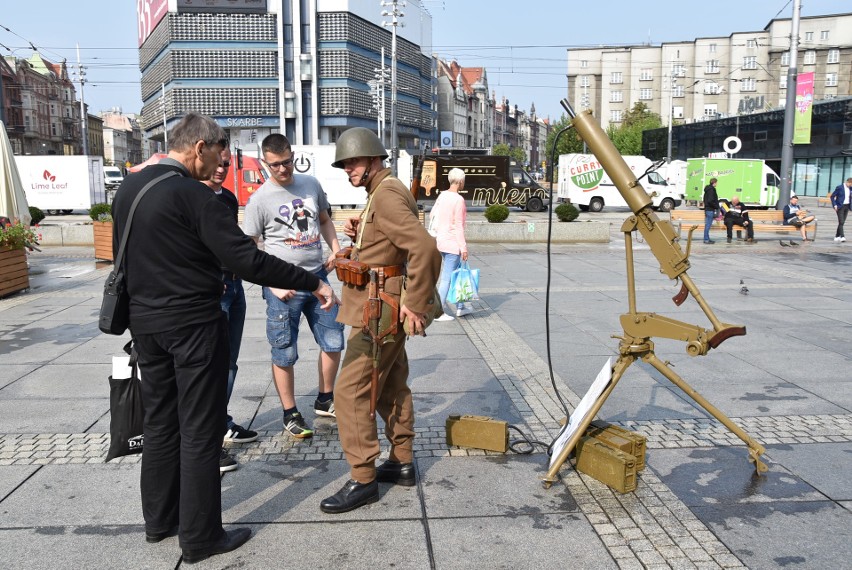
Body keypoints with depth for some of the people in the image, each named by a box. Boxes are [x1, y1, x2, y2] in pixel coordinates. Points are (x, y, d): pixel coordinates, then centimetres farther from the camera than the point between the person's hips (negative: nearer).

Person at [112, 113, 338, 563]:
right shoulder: (192, 194, -18)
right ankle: (200, 537, 14)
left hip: (145, 323, 8)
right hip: (193, 326, -8)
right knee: (200, 431, 3)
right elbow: (247, 260, -24)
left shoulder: (127, 188, 7)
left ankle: (159, 520, 32)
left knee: (160, 423, 19)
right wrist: (312, 283, -19)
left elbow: (125, 256, 15)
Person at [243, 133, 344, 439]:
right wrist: (273, 285, -15)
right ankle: (291, 415, 20)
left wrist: (335, 249, 3)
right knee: (284, 355, 4)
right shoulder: (260, 199, -8)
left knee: (333, 342, 12)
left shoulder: (311, 184, 5)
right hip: (284, 286, -5)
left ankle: (325, 401, 32)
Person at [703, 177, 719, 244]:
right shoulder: (711, 190, -15)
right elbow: (710, 201, -22)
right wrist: (716, 207, -13)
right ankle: (706, 239, -4)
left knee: (707, 224, 13)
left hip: (707, 208, 10)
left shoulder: (707, 189, 15)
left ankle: (707, 238, 17)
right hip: (710, 210, -10)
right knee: (708, 224, -6)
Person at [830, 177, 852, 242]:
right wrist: (834, 205, -12)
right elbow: (832, 196, -6)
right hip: (840, 207, -6)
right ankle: (842, 237, -16)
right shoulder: (839, 187, -8)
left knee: (842, 222, 8)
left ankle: (837, 236, 17)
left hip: (847, 207, 6)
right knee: (841, 222, -13)